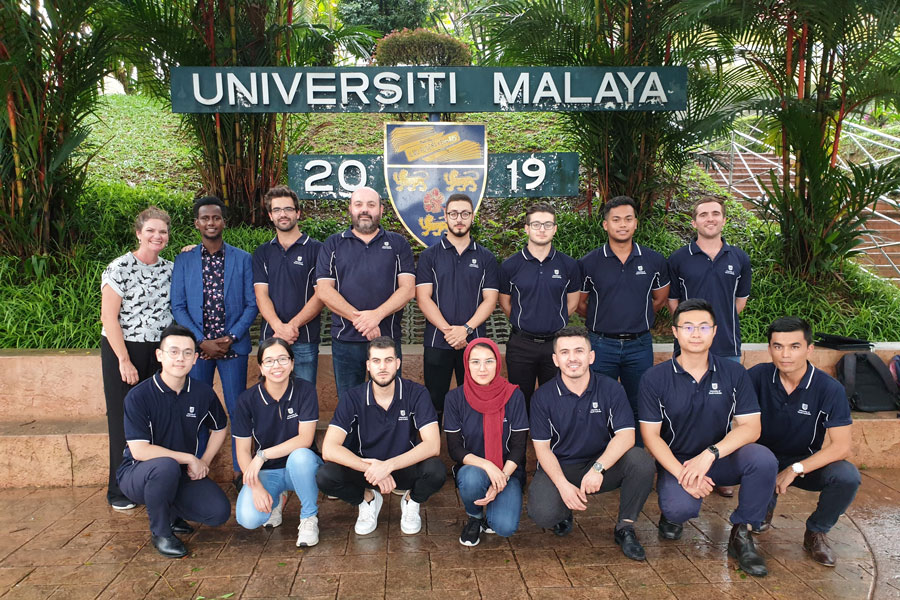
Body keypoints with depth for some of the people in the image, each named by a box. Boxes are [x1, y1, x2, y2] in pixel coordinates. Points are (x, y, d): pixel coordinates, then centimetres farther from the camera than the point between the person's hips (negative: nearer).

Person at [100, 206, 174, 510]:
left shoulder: (170, 269, 9)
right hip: (123, 350, -4)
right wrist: (124, 360, -15)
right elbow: (108, 317, -11)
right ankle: (119, 491, 16)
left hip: (160, 353, 4)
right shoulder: (119, 268, -7)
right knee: (124, 420, 2)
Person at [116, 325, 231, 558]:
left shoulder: (203, 393, -4)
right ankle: (160, 531, -10)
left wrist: (204, 462, -1)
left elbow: (219, 428, 14)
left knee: (219, 512, -16)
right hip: (137, 474, -4)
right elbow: (139, 451, -24)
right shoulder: (139, 396, -18)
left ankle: (168, 511, 16)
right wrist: (190, 459, -21)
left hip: (183, 475, 4)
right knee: (166, 466, -38)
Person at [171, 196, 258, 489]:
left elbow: (251, 304, 1)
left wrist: (231, 338, -11)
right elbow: (178, 306, 3)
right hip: (197, 346, 1)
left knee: (238, 410, 2)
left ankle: (240, 470, 13)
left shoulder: (242, 259, 5)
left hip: (234, 346, -1)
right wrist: (202, 341, -8)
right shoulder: (183, 261, 7)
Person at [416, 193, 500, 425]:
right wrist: (448, 330, -14)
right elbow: (423, 297, -3)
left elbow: (490, 299, 1)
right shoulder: (429, 256, 5)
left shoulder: (486, 258, 8)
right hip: (437, 342, -1)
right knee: (434, 402, 4)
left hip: (474, 341, 1)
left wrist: (466, 329, -13)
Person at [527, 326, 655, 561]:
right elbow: (542, 447, -6)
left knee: (641, 461, -28)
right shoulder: (543, 396, -7)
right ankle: (564, 512, 12)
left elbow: (626, 435, -15)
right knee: (543, 514, -29)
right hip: (559, 468, -1)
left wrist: (598, 468, -31)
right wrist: (563, 485, -22)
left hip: (603, 465, 1)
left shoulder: (611, 389, -6)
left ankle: (625, 528, -4)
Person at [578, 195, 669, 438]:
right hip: (601, 345, -1)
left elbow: (660, 300, 15)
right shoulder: (589, 263, -4)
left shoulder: (654, 261, 1)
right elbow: (579, 304, 6)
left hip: (640, 345, 1)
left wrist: (636, 319, 10)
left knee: (638, 408, 13)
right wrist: (603, 321, 8)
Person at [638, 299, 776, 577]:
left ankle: (741, 535, -6)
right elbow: (650, 435, -8)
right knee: (681, 507, -32)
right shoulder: (655, 378, -7)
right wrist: (682, 474, -22)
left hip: (721, 459, 2)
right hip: (675, 461, -2)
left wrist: (709, 455, -24)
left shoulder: (734, 373, -2)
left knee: (762, 458, -28)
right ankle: (672, 513, 10)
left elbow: (750, 427, -9)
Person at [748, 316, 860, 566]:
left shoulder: (829, 389, -16)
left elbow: (842, 446, -18)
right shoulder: (758, 376, -12)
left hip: (807, 463, 0)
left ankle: (816, 532, 2)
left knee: (848, 477, -30)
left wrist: (795, 469, -26)